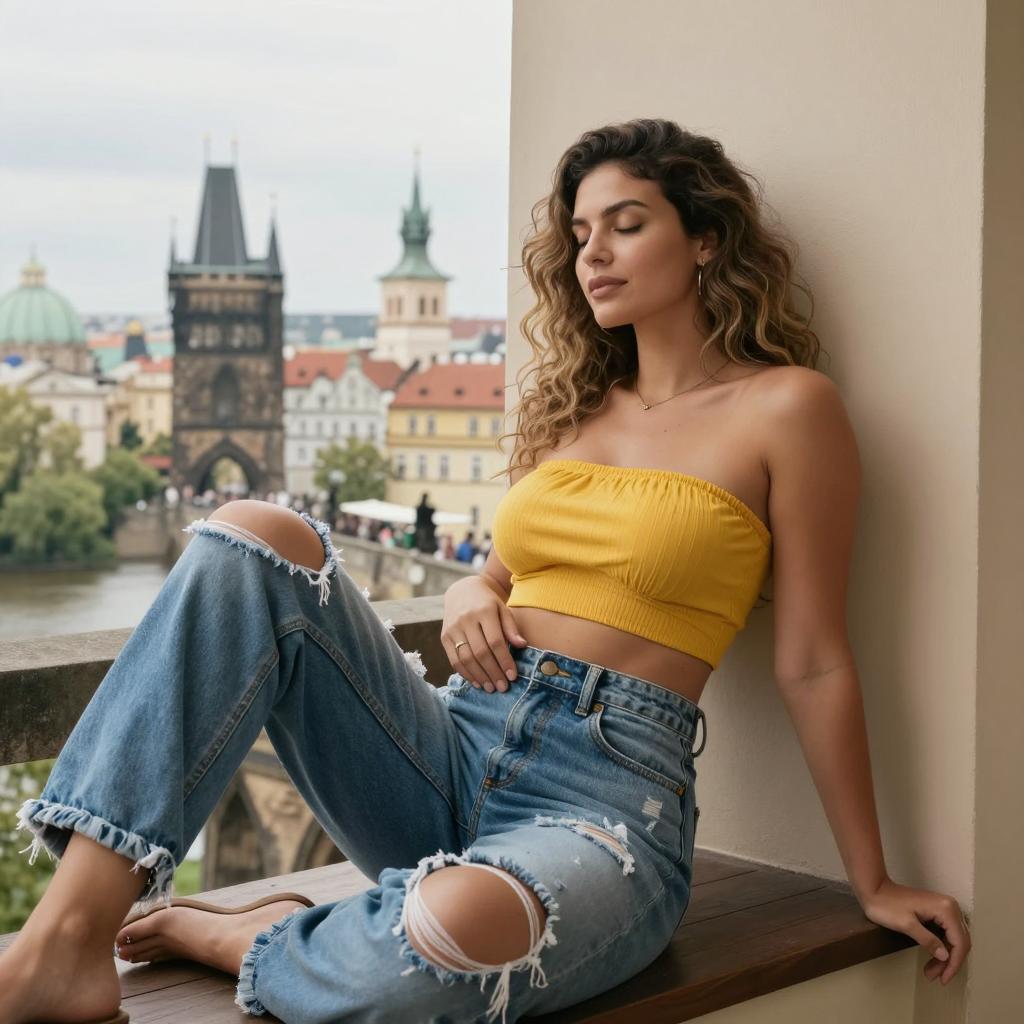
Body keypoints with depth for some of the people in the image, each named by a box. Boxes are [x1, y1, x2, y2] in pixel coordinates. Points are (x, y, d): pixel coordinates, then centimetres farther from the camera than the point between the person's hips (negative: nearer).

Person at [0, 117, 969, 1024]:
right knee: (256, 537, -15)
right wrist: (469, 598, 1)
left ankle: (251, 944, -7)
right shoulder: (575, 404, 18)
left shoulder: (784, 407, -1)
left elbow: (812, 664, 0)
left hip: (607, 794, -6)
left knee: (468, 924, -42)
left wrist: (874, 885, 2)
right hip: (455, 749, 6)